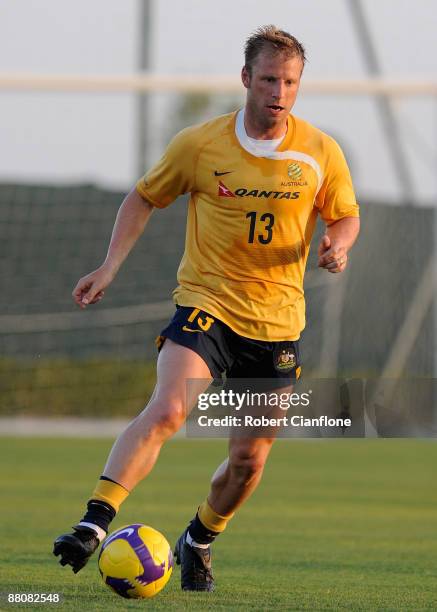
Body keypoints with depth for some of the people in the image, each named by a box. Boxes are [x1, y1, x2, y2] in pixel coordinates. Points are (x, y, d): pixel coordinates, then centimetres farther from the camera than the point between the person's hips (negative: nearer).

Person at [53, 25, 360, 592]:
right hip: (205, 305, -2)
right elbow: (145, 198, 9)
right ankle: (94, 525, -30)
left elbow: (346, 216, 12)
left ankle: (199, 541, 35)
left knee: (250, 459, 7)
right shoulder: (199, 144, -5)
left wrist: (338, 244, -11)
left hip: (278, 322, 2)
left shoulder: (321, 151, -1)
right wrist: (110, 265, 0)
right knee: (167, 409, -27)